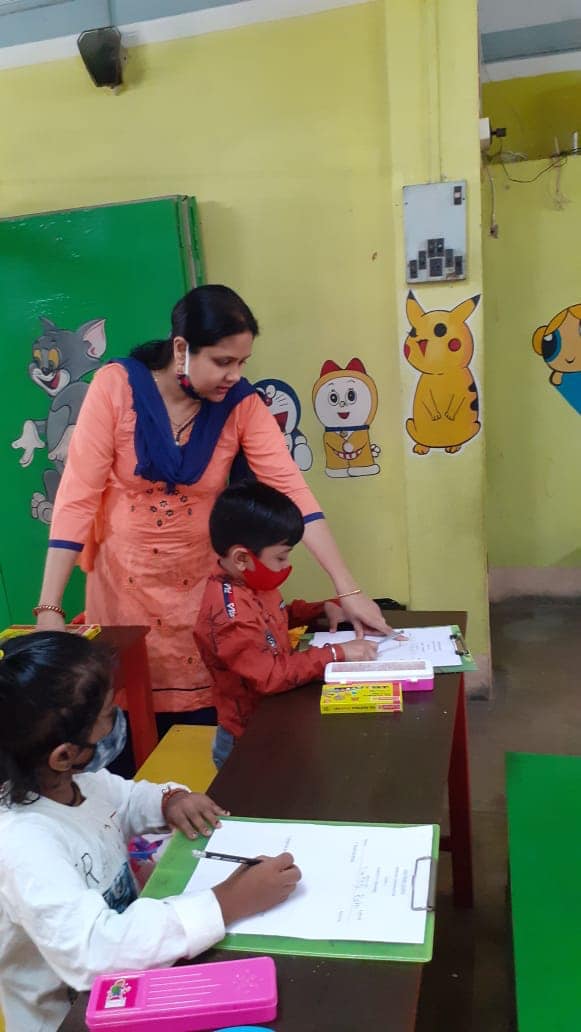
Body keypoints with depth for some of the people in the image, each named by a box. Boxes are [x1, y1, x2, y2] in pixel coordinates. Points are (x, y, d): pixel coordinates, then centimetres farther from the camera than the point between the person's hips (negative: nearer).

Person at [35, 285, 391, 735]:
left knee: (207, 731, 8)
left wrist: (349, 591, -23)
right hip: (125, 584, -1)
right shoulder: (116, 385, -16)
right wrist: (50, 607, -19)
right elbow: (78, 496, -16)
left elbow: (293, 491, -17)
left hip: (201, 585, 1)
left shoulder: (242, 404, -11)